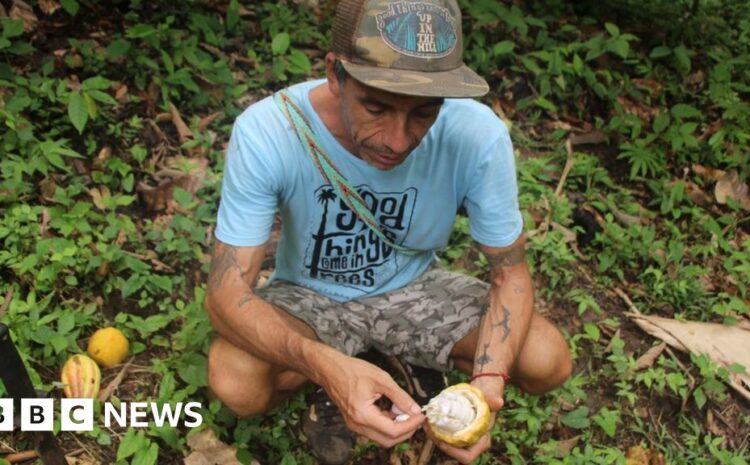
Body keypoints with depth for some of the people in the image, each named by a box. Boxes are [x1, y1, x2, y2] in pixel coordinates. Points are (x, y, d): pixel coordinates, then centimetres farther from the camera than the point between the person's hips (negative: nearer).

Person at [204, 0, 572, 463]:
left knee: (547, 361, -18)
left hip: (412, 287, 2)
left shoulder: (478, 135, -28)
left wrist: (488, 382, -34)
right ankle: (329, 391, 6)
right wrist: (330, 366, -48)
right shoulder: (265, 133, -31)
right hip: (310, 294, -1)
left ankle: (421, 362, 13)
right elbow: (228, 293, -29)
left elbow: (510, 273, -15)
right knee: (236, 383, -30)